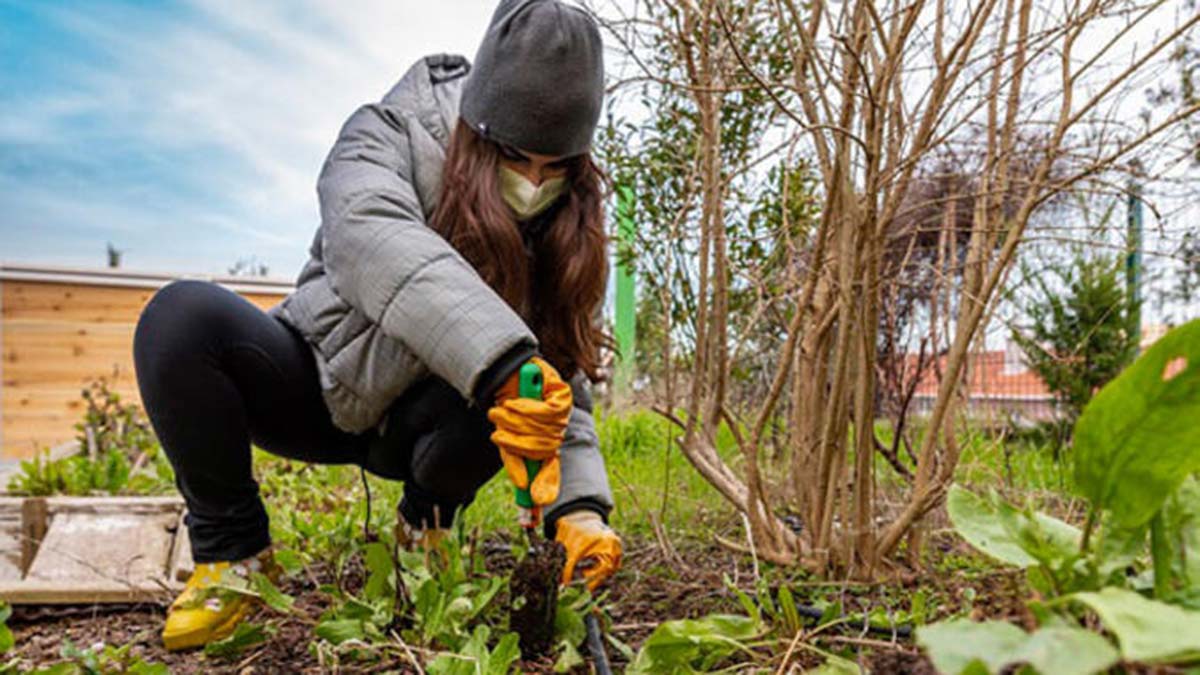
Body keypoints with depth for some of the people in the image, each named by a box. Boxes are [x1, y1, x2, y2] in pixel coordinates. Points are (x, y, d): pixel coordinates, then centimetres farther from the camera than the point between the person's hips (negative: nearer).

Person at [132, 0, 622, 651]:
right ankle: (233, 549, -8)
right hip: (317, 382, -1)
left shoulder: (562, 228, -9)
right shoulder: (388, 135, -19)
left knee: (507, 401, -33)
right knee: (182, 315, -29)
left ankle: (424, 529, 2)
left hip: (413, 423, 2)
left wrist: (578, 503, -31)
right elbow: (368, 233, -43)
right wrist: (501, 358, -57)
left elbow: (565, 379, -15)